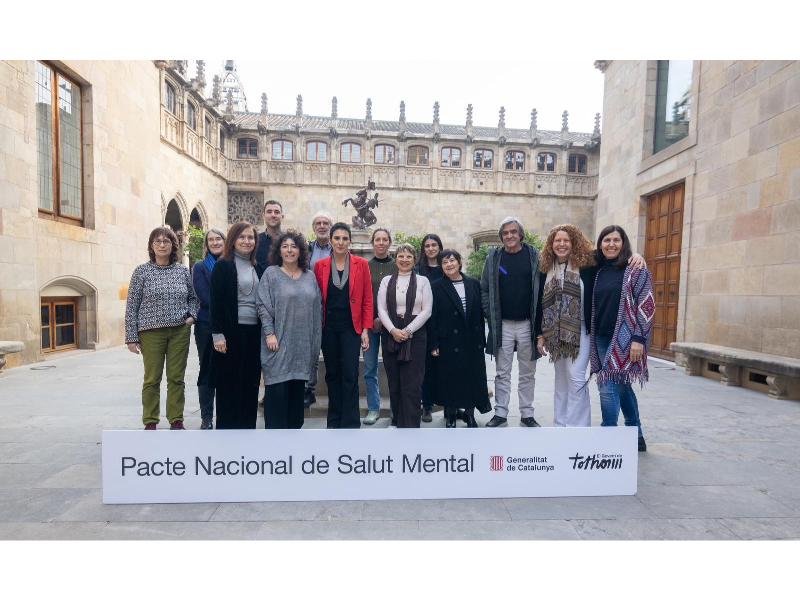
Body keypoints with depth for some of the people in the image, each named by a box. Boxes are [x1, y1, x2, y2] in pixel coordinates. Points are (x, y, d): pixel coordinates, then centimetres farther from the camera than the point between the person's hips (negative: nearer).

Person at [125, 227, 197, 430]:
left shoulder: (183, 270, 7)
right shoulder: (142, 271, 1)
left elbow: (192, 297, 19)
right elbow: (132, 306, 1)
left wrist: (191, 315, 0)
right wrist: (132, 337, -2)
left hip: (180, 331, 2)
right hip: (151, 332, -2)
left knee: (177, 378, 7)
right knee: (152, 379, 5)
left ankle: (176, 420, 18)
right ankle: (150, 422, 20)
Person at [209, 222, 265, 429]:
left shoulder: (258, 268, 13)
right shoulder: (223, 266, -2)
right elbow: (215, 301, -7)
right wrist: (217, 334, -13)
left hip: (254, 332, 5)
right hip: (231, 332, -5)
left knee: (250, 383, 9)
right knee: (229, 384, 3)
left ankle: (248, 427, 21)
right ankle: (227, 427, 15)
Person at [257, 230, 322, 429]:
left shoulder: (310, 276, 11)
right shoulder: (270, 273, 1)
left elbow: (317, 309, 11)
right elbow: (263, 305, -5)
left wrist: (316, 342, 7)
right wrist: (269, 333, -14)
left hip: (303, 344, 4)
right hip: (279, 341, -3)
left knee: (297, 388, 11)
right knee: (277, 388, -1)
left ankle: (294, 426, 24)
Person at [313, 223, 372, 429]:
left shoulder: (361, 264, -1)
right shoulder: (320, 265, 3)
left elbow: (367, 299, -1)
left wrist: (365, 330, -5)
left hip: (351, 327, -2)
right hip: (328, 328, 2)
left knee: (350, 375, -3)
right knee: (332, 374, 11)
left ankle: (350, 424, 9)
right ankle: (334, 421, 25)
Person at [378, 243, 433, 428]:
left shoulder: (422, 281, 4)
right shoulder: (387, 280, 9)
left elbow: (427, 310, -3)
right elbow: (381, 309, 1)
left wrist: (407, 330, -12)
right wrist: (393, 330, -13)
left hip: (415, 334, -2)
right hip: (390, 334, 2)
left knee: (412, 382, -3)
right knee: (394, 381, 8)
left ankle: (410, 424, 5)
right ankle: (398, 419, 22)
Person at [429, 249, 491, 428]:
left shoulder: (474, 284, 7)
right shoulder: (436, 287, -3)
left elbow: (480, 312, 8)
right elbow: (432, 317, -6)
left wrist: (481, 339, 6)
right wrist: (433, 344, -10)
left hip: (473, 342, 3)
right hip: (448, 343, -3)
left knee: (473, 377, 8)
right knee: (450, 379, 5)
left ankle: (470, 415, 26)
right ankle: (451, 416, 23)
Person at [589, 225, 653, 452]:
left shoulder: (635, 270, -6)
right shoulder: (599, 271, 11)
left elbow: (647, 305, -11)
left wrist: (638, 338, -17)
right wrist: (593, 336, 14)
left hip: (625, 337, -6)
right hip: (602, 337, 6)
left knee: (609, 387, -9)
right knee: (622, 386, 15)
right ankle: (636, 437, 31)